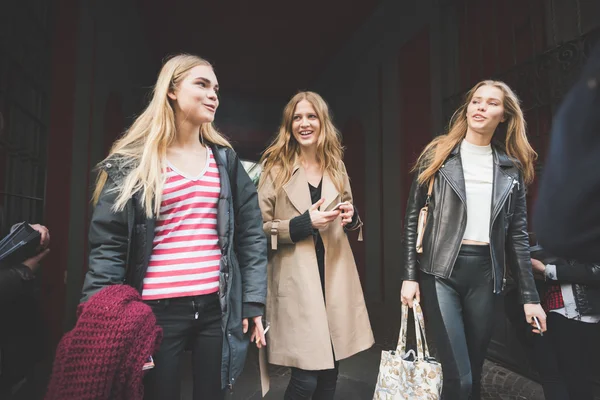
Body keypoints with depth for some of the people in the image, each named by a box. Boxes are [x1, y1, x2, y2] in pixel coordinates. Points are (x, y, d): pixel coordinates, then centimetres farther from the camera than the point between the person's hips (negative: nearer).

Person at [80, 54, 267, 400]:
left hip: (217, 306, 3)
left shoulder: (225, 159, 8)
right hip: (158, 308, -2)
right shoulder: (131, 162, 0)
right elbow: (109, 245, -4)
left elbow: (251, 234, 5)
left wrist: (254, 301, -1)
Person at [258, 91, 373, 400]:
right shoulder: (275, 168, -3)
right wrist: (304, 223, -17)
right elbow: (259, 227, -5)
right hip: (296, 278, -5)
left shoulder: (336, 166, 12)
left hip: (335, 273, 5)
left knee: (330, 369, 14)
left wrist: (351, 217, -1)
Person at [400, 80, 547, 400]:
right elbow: (413, 218, 0)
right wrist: (409, 276, -5)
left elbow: (517, 233, 10)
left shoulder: (512, 167, 10)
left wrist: (529, 295, 6)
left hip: (485, 273, 3)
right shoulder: (437, 155, 2)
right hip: (442, 271, -3)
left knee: (474, 371, 13)